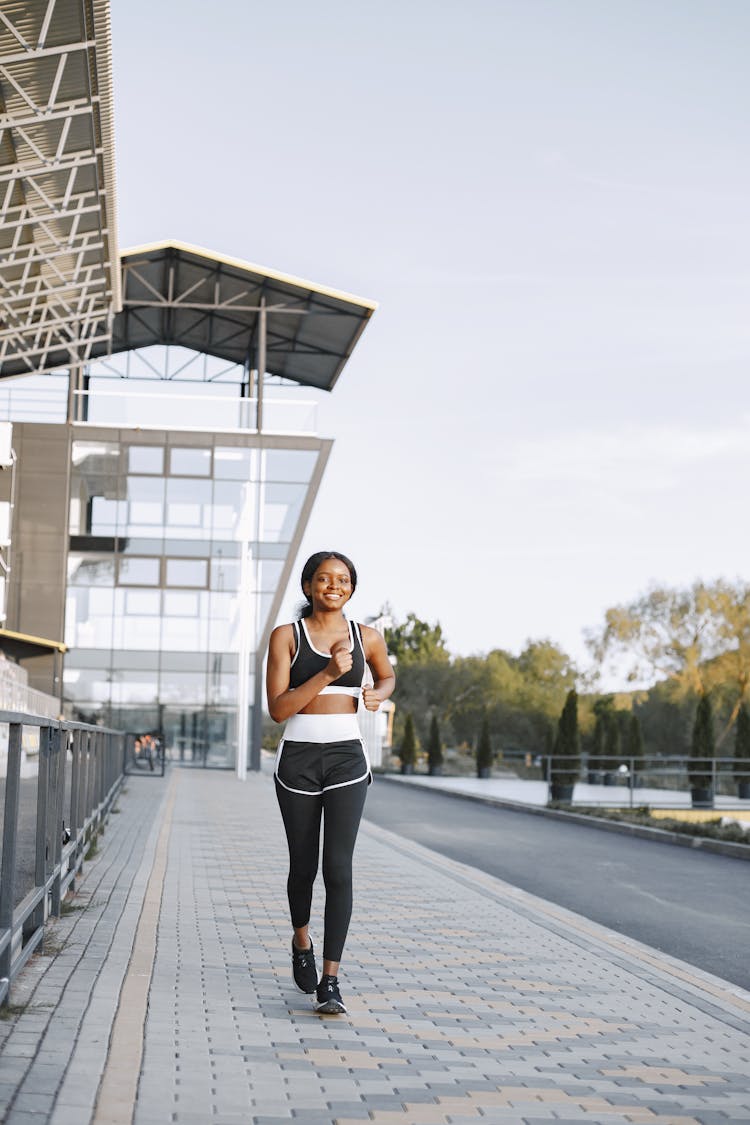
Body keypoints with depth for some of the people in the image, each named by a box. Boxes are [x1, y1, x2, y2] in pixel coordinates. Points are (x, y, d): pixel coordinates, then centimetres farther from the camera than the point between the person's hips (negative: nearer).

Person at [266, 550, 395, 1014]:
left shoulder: (367, 638, 6)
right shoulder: (286, 637, -1)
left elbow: (388, 676, 27)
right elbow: (277, 709, -9)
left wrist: (378, 694, 3)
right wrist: (328, 673, -18)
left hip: (347, 759, 0)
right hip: (298, 759, 0)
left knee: (339, 868, -10)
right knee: (304, 866, 12)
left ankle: (331, 980, -6)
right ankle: (302, 940, 42)